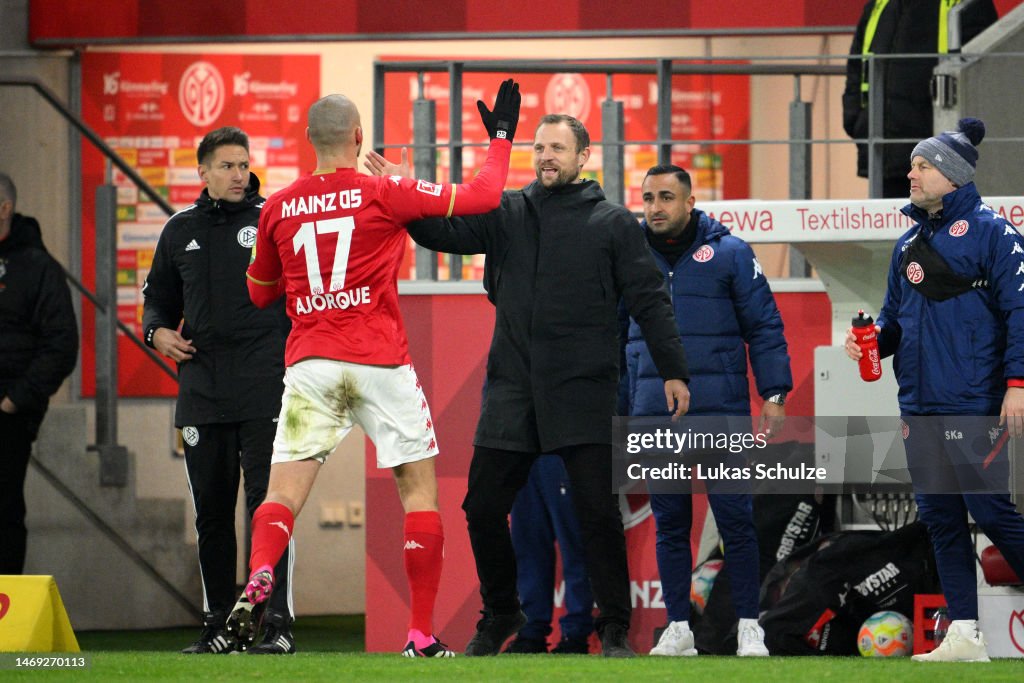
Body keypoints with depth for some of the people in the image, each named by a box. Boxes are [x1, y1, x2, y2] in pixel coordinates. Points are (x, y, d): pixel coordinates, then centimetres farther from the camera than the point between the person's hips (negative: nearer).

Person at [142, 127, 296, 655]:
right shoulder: (181, 231, 13)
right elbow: (159, 298, 23)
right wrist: (157, 331, 4)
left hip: (265, 389, -4)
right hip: (201, 389, 4)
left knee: (267, 503, -10)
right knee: (211, 510, 8)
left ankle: (277, 624, -9)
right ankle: (218, 625, 15)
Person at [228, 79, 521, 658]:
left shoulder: (279, 209, 7)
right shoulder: (383, 194, -3)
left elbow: (260, 291, 22)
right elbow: (483, 197, 0)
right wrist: (502, 137, 16)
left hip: (310, 362, 2)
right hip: (381, 361, -2)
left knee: (285, 490, 0)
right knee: (420, 486, 8)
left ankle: (258, 578, -31)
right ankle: (422, 636, 4)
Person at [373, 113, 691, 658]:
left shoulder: (612, 224, 2)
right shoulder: (507, 213, 9)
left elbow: (649, 301, 2)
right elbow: (445, 232, 1)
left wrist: (673, 371, -2)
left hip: (584, 393, -3)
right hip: (512, 391, 3)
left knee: (598, 511, -6)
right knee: (483, 508, 4)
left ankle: (615, 629, 5)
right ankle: (500, 616, 23)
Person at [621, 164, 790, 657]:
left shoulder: (728, 253, 2)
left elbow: (765, 328, 3)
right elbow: (615, 336, 16)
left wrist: (774, 394, -4)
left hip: (720, 412, -3)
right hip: (653, 413, 3)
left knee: (735, 519, -4)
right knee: (669, 524, 5)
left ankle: (748, 627, 1)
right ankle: (678, 628, 11)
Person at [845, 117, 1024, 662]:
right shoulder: (909, 243, 17)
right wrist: (870, 338, 4)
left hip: (973, 405, -8)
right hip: (919, 405, 8)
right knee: (940, 518, 6)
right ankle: (964, 634, 9)